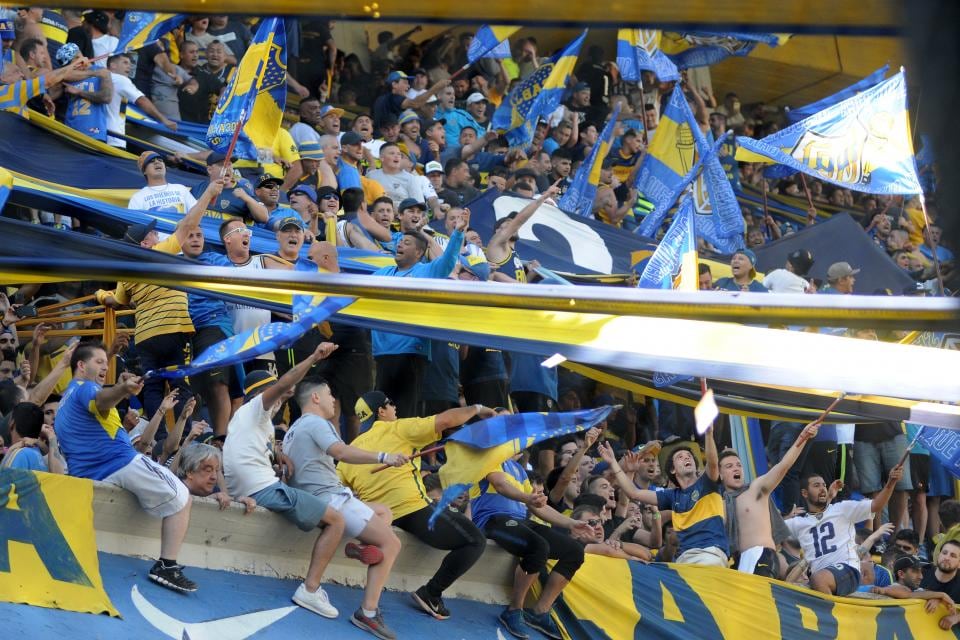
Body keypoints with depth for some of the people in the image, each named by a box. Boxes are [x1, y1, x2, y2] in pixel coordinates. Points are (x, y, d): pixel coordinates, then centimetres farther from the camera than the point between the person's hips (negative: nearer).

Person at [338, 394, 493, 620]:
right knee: (475, 540, -3)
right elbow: (446, 420, -7)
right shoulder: (398, 430, -2)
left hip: (376, 521, 8)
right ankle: (431, 594, -4)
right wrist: (477, 409, 8)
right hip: (414, 511, -8)